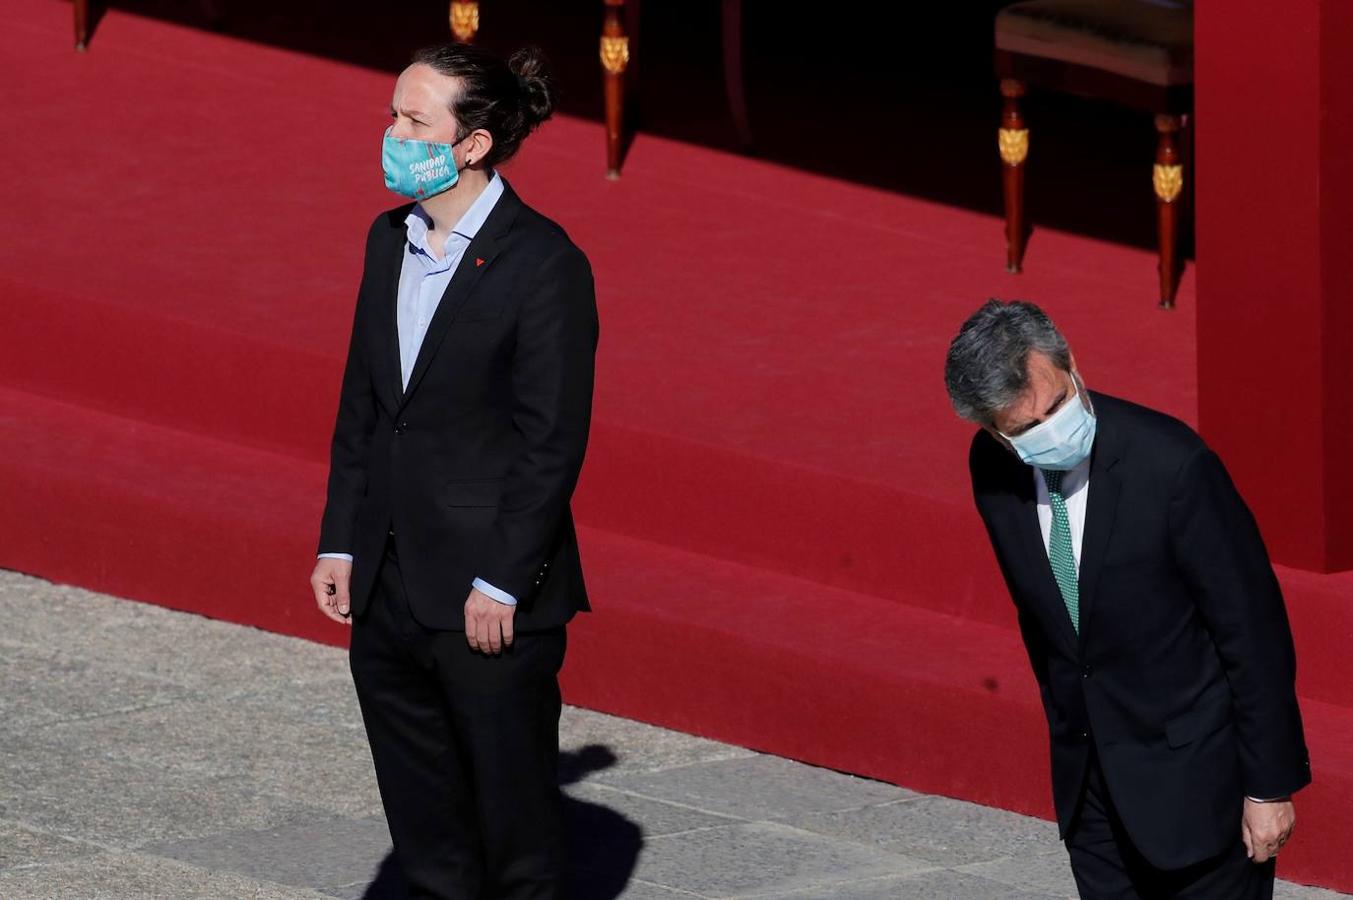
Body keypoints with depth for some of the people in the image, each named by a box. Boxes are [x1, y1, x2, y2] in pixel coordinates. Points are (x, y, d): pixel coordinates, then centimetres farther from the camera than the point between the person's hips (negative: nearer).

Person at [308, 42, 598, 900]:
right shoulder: (391, 241, 9)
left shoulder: (543, 262, -12)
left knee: (514, 819, 2)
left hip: (492, 594, -7)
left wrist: (500, 584, -15)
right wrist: (339, 543, 8)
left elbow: (553, 440, -13)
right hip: (388, 588, 7)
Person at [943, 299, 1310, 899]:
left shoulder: (1171, 464, -24)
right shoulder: (992, 469, -6)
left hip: (1193, 770, -5)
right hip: (1087, 776, 5)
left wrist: (1270, 785, -13)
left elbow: (1253, 628, -16)